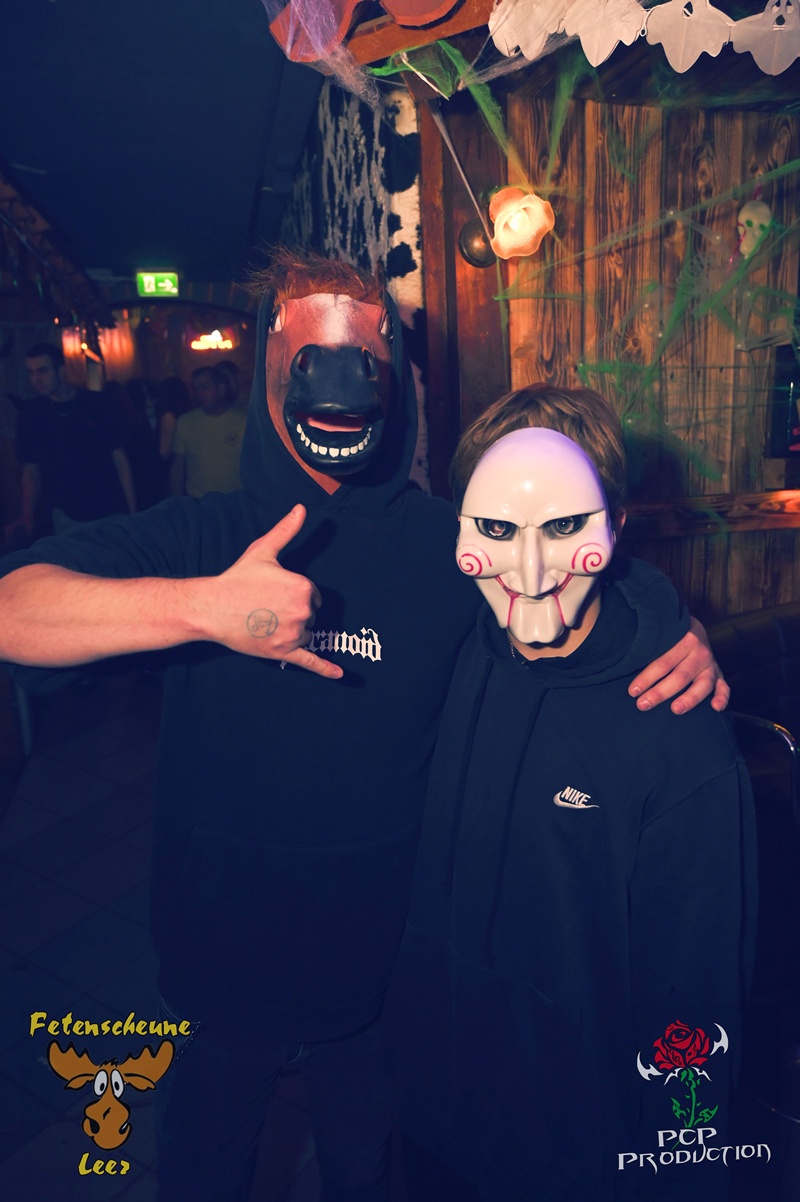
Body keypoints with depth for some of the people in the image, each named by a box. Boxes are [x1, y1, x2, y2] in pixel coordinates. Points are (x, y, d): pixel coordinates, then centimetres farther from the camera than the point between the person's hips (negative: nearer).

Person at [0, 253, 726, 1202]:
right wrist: (204, 607, -39)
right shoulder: (199, 535, -12)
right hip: (219, 970, 0)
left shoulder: (453, 546, -10)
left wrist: (680, 641, -21)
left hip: (384, 971, 1)